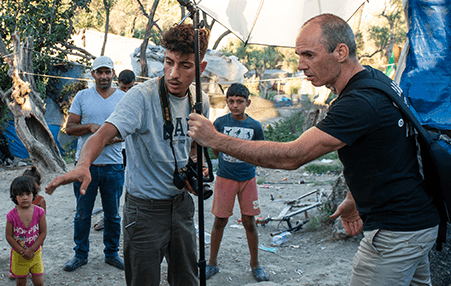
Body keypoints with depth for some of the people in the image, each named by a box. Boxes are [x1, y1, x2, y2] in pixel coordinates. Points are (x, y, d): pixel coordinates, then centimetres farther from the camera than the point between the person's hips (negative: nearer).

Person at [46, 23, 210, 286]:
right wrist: (84, 164, -52)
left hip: (182, 203, 6)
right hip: (146, 207, -5)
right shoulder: (142, 96, -19)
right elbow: (104, 134, -33)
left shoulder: (201, 101, 0)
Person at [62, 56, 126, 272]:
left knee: (113, 214, 10)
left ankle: (112, 253, 26)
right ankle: (80, 254, 24)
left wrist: (115, 137, -14)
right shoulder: (82, 96, 4)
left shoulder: (124, 98, 4)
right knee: (82, 213, 9)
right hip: (85, 164, 0)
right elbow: (69, 128, 2)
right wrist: (90, 127, -16)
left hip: (113, 165, 0)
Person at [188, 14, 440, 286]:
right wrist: (354, 200, 19)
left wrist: (215, 139, -26)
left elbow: (291, 157, -30)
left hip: (395, 231, -10)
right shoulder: (374, 78, 4)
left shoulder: (359, 103, -28)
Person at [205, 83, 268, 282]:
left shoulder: (255, 126, -3)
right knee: (220, 221, 5)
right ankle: (212, 263, 20)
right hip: (225, 178, 0)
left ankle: (255, 264, 21)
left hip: (247, 179, 1)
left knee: (249, 222, 6)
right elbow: (215, 150, 9)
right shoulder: (220, 123, -4)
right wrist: (227, 163, 5)